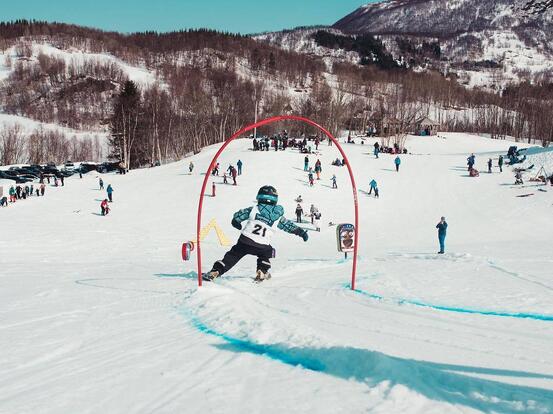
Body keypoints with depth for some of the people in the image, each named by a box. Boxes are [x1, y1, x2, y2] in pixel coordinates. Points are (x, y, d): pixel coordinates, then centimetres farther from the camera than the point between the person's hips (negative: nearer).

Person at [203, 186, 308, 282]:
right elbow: (289, 225, 13)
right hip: (262, 246, 1)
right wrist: (301, 232, 25)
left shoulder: (254, 209, 4)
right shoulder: (278, 215, 5)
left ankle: (214, 272, 4)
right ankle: (262, 272, 20)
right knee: (267, 252, 33)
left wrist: (237, 224, 31)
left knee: (232, 257, 13)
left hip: (244, 242, 0)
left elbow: (237, 217, 9)